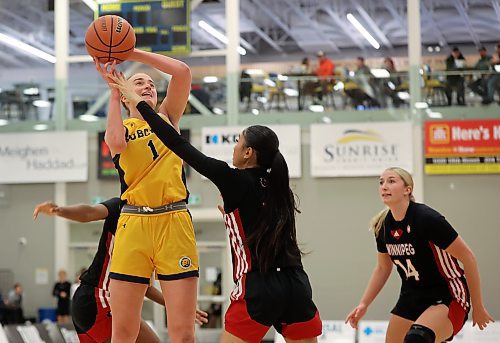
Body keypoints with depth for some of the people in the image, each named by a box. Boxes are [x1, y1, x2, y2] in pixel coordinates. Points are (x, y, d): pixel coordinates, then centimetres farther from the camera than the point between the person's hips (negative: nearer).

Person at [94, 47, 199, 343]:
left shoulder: (167, 117, 17)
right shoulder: (120, 127, 14)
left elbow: (183, 72, 1)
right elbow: (116, 143, -12)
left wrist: (131, 53, 0)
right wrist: (114, 91, -4)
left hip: (175, 222, 0)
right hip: (133, 224, 0)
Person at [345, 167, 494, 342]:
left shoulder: (427, 218, -21)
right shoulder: (383, 225, -2)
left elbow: (467, 257, -15)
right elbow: (383, 268, 16)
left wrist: (477, 307, -10)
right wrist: (363, 304, 8)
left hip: (447, 298, -7)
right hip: (411, 297, 7)